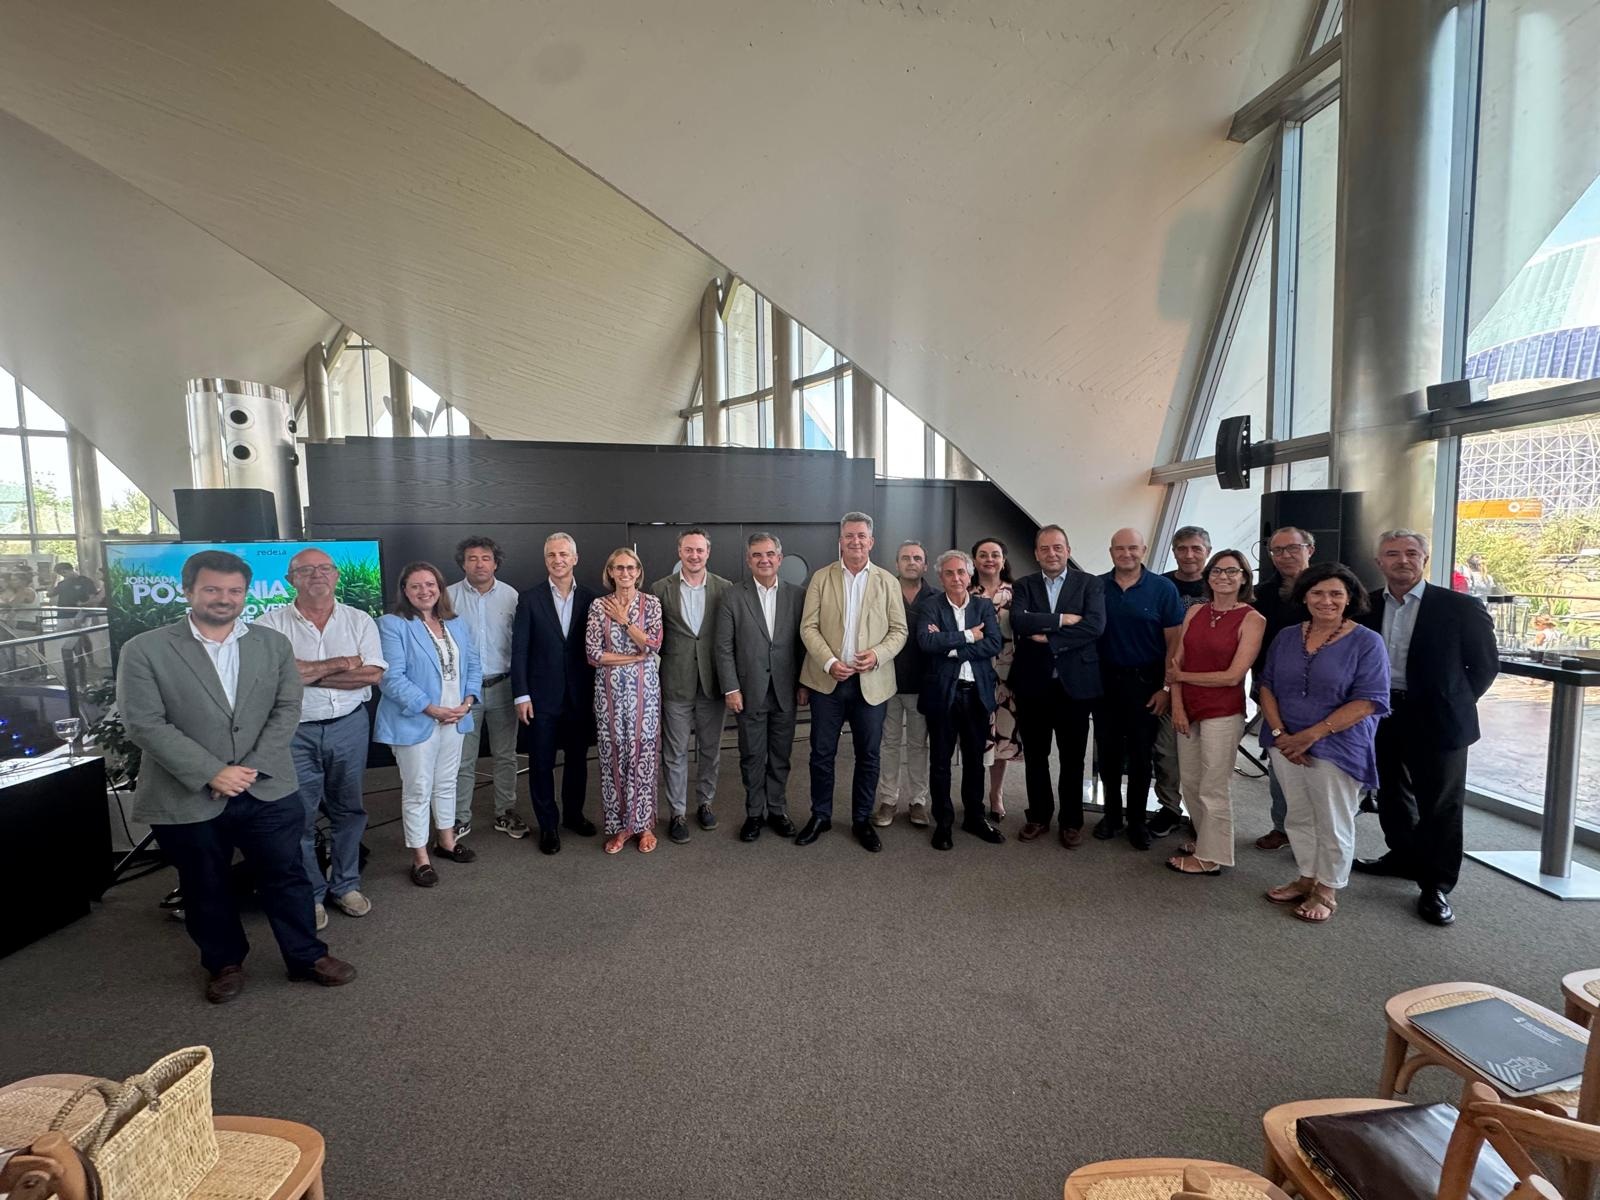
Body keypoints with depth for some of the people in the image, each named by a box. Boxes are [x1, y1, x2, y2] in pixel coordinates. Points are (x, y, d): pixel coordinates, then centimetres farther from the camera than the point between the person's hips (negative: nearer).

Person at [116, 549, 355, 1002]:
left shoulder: (273, 644, 3)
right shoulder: (144, 650, -6)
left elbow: (287, 709, 1)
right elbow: (144, 725, -11)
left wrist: (253, 768, -11)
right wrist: (211, 773, -17)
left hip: (267, 790, 2)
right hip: (186, 798, -1)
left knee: (287, 877, 10)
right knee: (206, 890, 16)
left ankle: (306, 956, 27)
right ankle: (224, 962, 37)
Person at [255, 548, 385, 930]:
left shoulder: (359, 621, 1)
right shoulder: (271, 622, -3)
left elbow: (372, 674, -10)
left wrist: (308, 673, -13)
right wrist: (337, 664, -14)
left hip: (349, 727, 2)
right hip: (295, 732, -2)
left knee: (348, 809, 13)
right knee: (299, 816, 7)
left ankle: (345, 885, 29)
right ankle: (309, 896, 23)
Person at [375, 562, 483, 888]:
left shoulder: (456, 623, 8)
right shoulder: (393, 625, -11)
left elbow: (473, 665, 7)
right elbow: (391, 678, -18)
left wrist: (467, 703, -9)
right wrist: (431, 709, -21)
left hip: (454, 719, 6)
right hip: (416, 722, -6)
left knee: (446, 783, 19)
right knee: (418, 790, 4)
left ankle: (446, 840, 36)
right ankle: (420, 857, 17)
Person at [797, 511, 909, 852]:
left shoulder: (887, 581, 5)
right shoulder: (821, 578, 4)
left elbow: (899, 630, 3)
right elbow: (808, 627, -1)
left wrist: (878, 655, -16)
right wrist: (829, 663, -15)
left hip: (871, 682, 0)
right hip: (828, 680, 0)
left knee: (868, 756, 8)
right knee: (822, 753, 7)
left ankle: (862, 820, 24)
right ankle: (820, 816, 24)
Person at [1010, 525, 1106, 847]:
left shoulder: (1090, 584, 1)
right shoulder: (1024, 586, 6)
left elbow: (1095, 625, -15)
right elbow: (1018, 621, -13)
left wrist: (1048, 638, -16)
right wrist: (1061, 619, -19)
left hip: (1074, 682, -1)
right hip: (1033, 682, 2)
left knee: (1072, 758, 9)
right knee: (1035, 756, 12)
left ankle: (1072, 821, 25)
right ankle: (1038, 816, 28)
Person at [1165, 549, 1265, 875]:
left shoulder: (1252, 620, -10)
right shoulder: (1195, 612, 5)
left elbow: (1233, 676, -15)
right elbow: (1177, 662, 4)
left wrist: (1181, 676, -7)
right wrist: (1177, 706, -5)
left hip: (1223, 714, -5)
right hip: (1188, 711, 5)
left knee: (1213, 788, 7)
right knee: (1190, 784, 16)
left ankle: (1210, 857, 24)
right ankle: (1203, 839, 37)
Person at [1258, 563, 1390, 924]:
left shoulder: (1366, 642, -8)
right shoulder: (1286, 637, 5)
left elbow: (1369, 700, -15)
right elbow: (1268, 685, 5)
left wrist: (1312, 735, -20)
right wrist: (1279, 733, -10)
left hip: (1337, 748, -4)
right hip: (1286, 744, 4)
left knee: (1333, 824, 10)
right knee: (1299, 818, 16)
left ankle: (1327, 891, 27)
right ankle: (1307, 879, 33)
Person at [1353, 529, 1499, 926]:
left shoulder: (1460, 607, -8)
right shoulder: (1366, 607, 1)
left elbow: (1486, 663, -1)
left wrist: (1453, 703, -1)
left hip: (1436, 721, -4)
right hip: (1382, 716, 4)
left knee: (1440, 805, 5)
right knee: (1392, 795, 19)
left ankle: (1436, 886, 17)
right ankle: (1404, 857, 39)